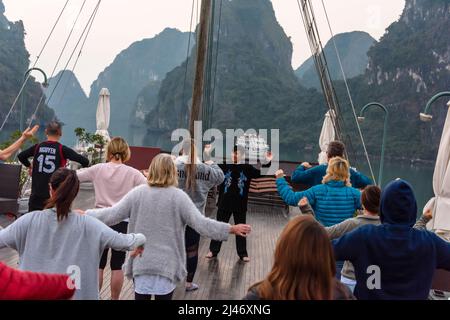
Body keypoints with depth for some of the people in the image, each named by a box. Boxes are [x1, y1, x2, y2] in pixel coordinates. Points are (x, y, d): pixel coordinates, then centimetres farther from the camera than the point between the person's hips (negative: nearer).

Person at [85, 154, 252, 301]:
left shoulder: (138, 193, -4)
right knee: (164, 297, 12)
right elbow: (201, 224, -15)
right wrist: (231, 229, -10)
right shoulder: (178, 196, -10)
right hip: (167, 264, -1)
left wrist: (87, 214, 14)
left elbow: (112, 215, -1)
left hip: (141, 263, 2)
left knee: (141, 296, 14)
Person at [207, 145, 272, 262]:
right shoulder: (224, 166, -2)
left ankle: (242, 253, 23)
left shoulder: (248, 168, -3)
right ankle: (213, 250, 24)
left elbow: (260, 173, -8)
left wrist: (267, 162, -23)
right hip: (224, 203, 1)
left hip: (240, 205, 0)